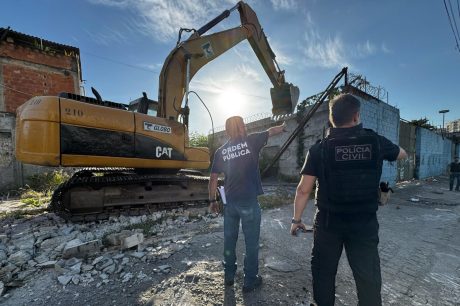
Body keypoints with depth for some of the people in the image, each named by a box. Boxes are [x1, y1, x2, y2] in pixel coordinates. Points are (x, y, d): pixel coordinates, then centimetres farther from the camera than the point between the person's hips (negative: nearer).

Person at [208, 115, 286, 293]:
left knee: (229, 240, 18)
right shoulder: (251, 141, -5)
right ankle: (250, 281, 25)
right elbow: (271, 131, 13)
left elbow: (213, 178, 3)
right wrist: (283, 127, 33)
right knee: (251, 242, 11)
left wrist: (212, 200, 13)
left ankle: (229, 275, 34)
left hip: (230, 202, 4)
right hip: (249, 201, -3)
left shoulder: (220, 151, 2)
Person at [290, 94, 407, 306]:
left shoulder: (319, 149, -12)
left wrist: (296, 219, 1)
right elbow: (402, 154, 17)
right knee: (369, 278, 16)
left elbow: (303, 190, -11)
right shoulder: (376, 141, -6)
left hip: (328, 222, -1)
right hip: (365, 223, 2)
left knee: (323, 272, 18)